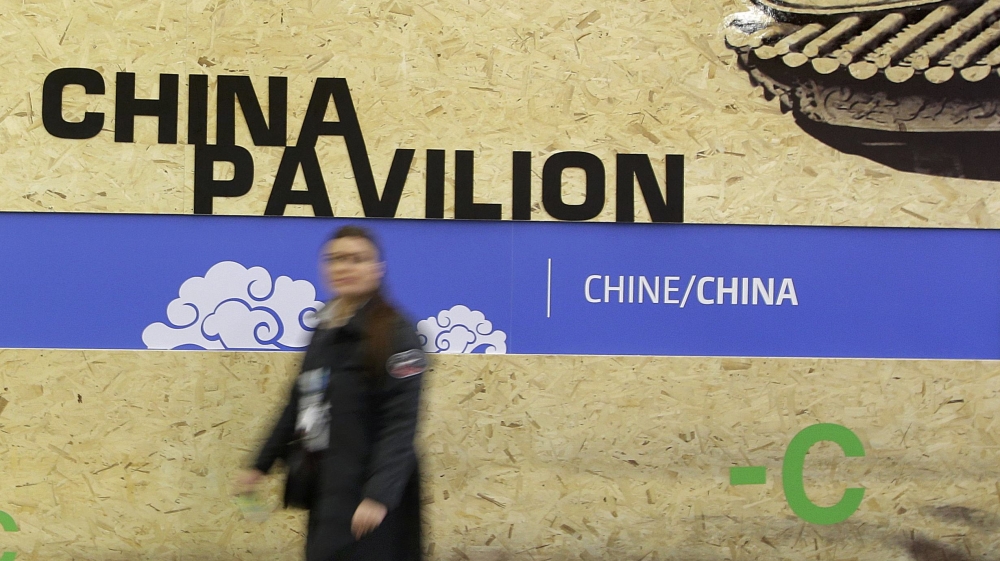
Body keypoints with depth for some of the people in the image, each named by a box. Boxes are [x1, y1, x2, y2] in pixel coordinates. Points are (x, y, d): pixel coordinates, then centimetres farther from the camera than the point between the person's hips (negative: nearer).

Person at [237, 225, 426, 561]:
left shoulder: (394, 333, -12)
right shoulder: (325, 328, 11)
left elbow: (400, 423, -18)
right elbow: (300, 403, 20)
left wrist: (379, 494, -26)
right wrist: (262, 464, 21)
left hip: (369, 487, -8)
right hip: (326, 485, 8)